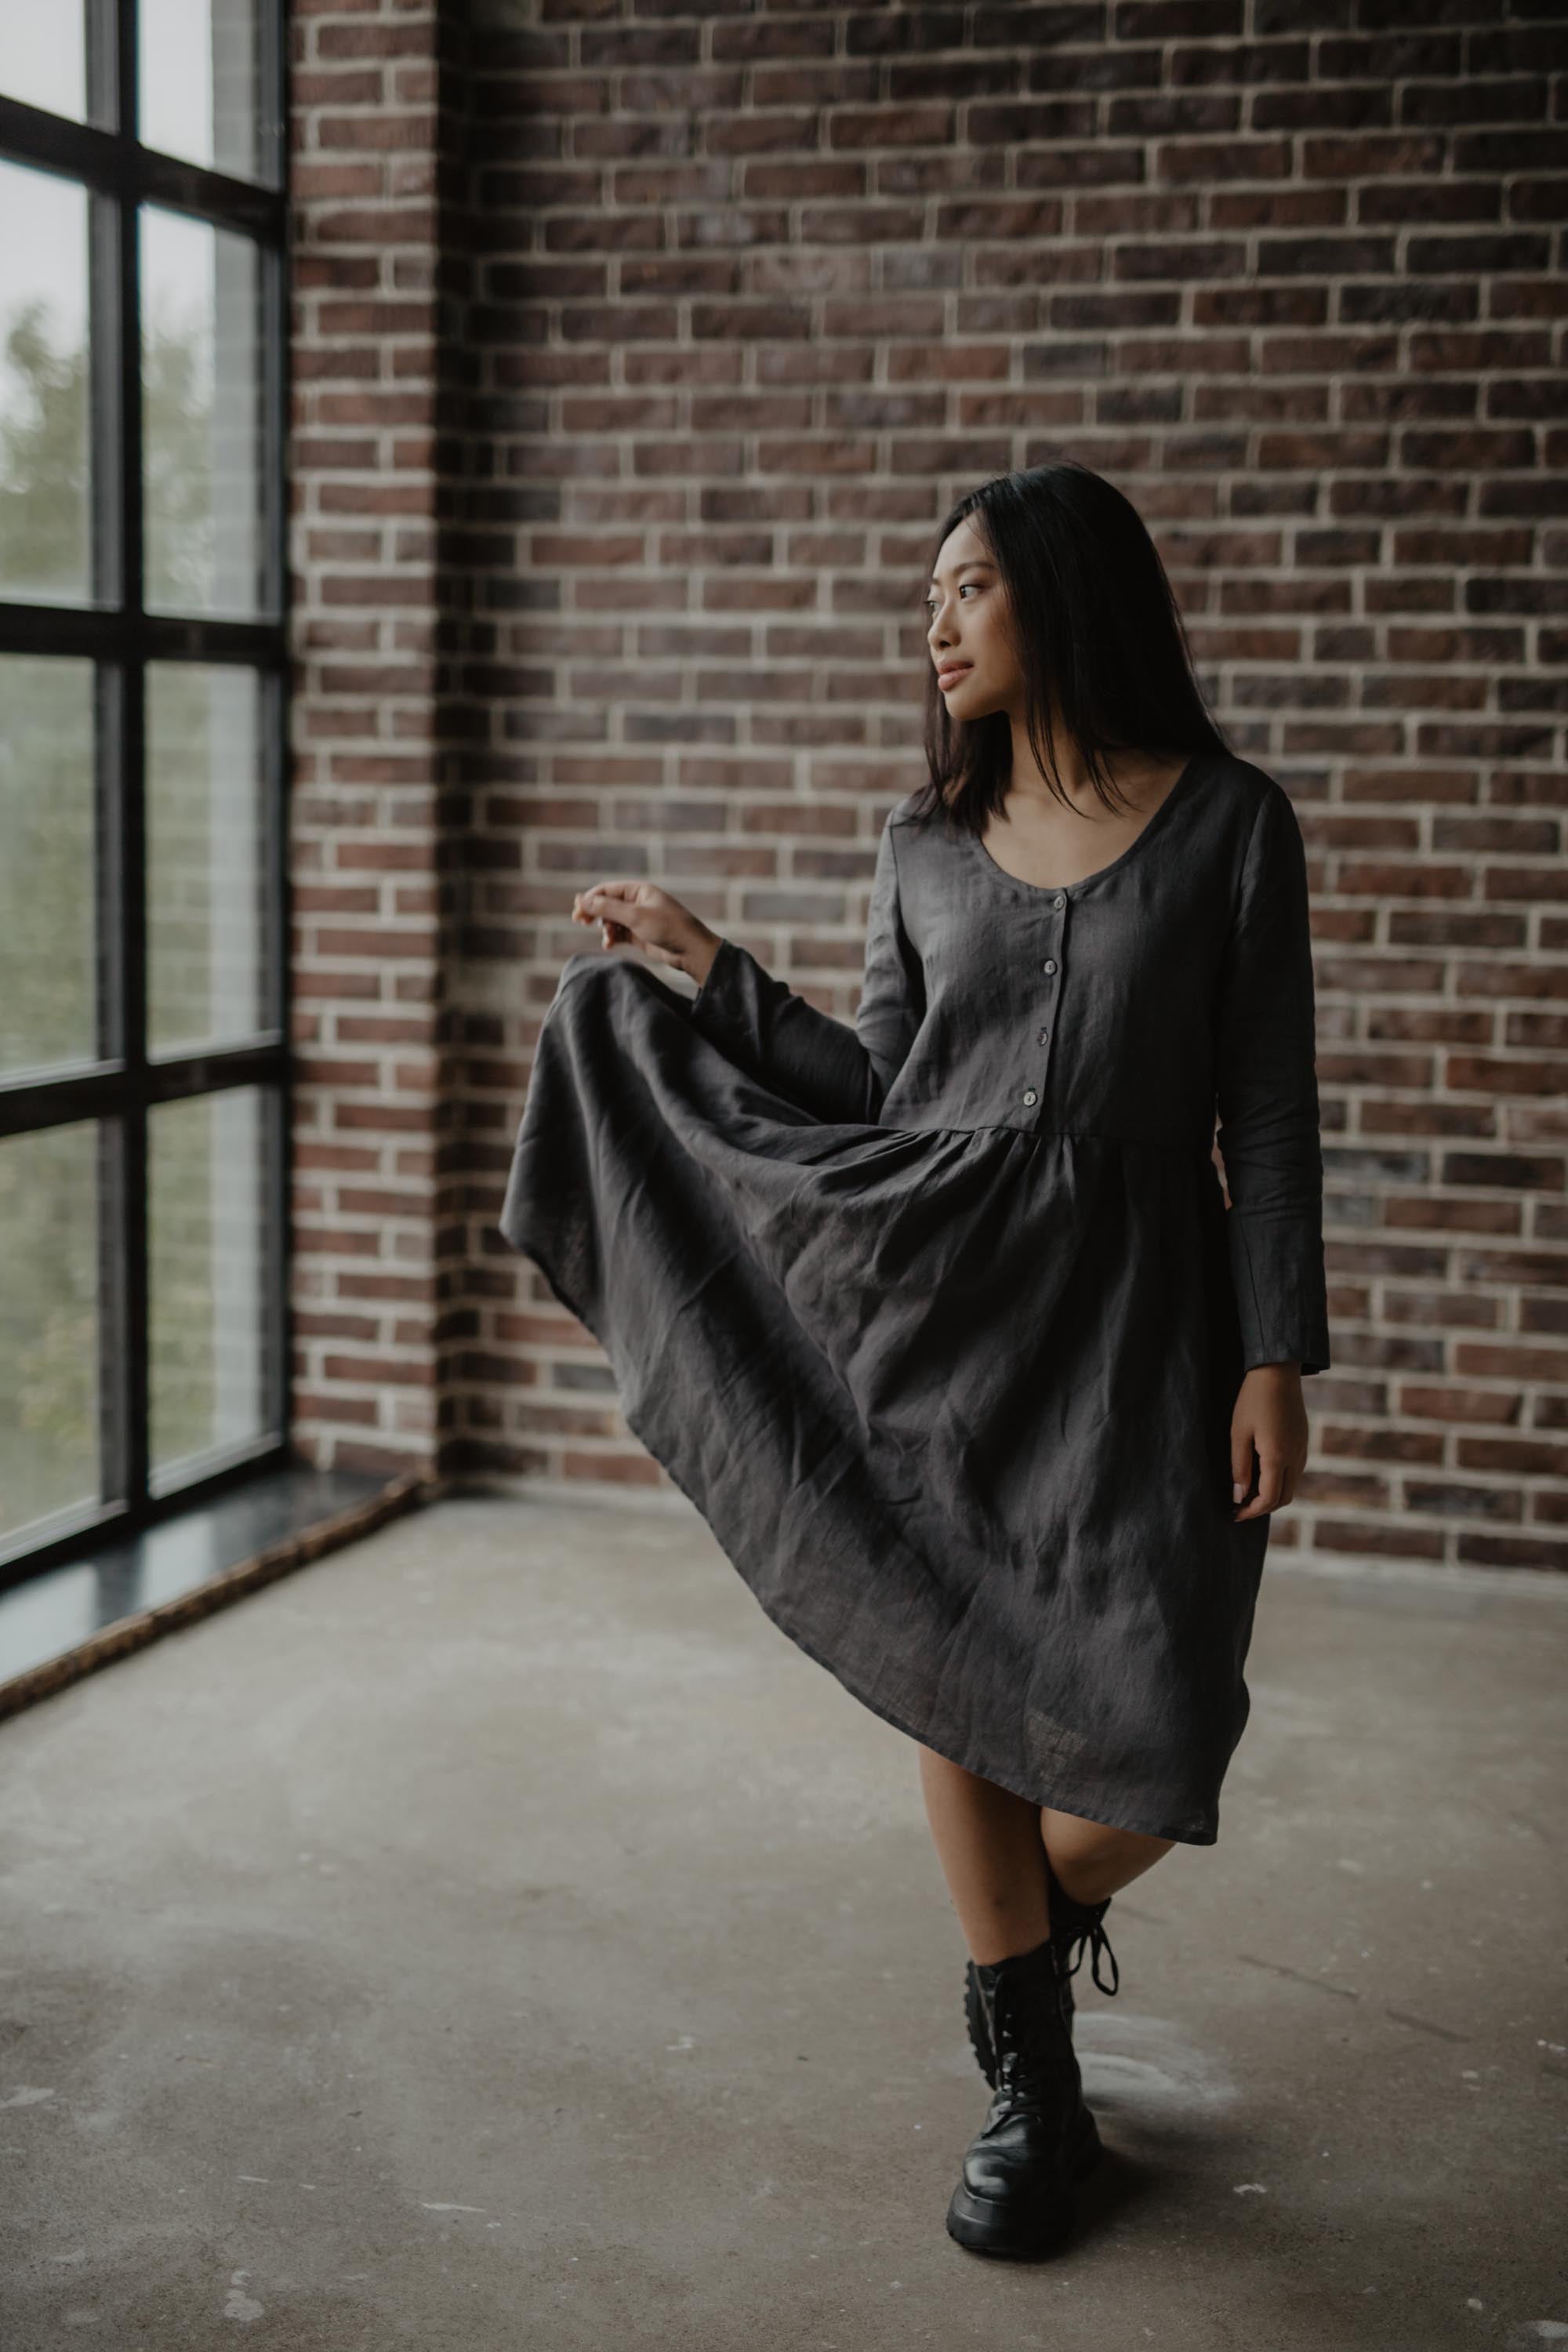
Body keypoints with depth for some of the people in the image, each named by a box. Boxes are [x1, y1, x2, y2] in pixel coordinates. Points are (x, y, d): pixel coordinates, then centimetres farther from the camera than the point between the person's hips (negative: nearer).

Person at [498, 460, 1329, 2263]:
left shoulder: (1229, 823, -2)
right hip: (938, 1302, 3)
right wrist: (706, 969, 7)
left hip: (1135, 1316, -3)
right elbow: (880, 1086, 10)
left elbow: (1267, 1114, -3)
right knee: (959, 1686, 5)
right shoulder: (927, 843, 8)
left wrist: (1277, 1362, -8)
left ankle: (1045, 1909, 28)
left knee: (1154, 1722, -9)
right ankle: (1026, 2083, 23)